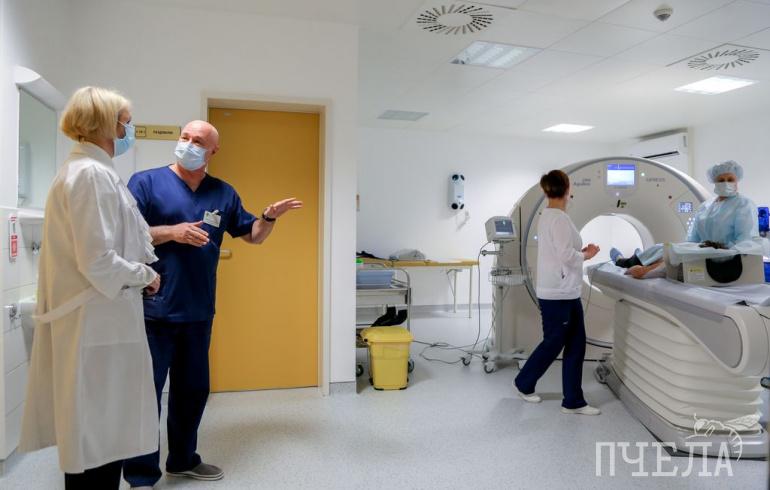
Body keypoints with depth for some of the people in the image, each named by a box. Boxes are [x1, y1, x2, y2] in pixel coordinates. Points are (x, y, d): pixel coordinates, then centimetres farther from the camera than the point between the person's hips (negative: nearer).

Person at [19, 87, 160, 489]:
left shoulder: (83, 170, 15)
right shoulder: (92, 174, -16)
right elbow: (98, 261, -22)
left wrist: (139, 270, 11)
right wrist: (145, 276, -7)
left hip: (96, 320, 10)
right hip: (98, 323, -10)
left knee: (89, 439, 19)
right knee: (100, 441, 1)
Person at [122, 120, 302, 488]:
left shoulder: (224, 193, 9)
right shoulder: (145, 182, -3)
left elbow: (253, 235, 13)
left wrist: (270, 216, -7)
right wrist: (172, 232, -19)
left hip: (198, 312, 5)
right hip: (152, 310, -4)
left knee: (193, 390, 16)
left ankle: (183, 459, 36)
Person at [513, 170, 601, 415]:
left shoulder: (547, 216, 10)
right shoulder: (559, 218, -19)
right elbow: (566, 256, -23)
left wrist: (580, 252, 8)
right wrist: (585, 256, -5)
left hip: (567, 293, 9)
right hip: (557, 295, -9)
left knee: (575, 345, 11)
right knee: (553, 344, 7)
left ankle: (573, 401, 20)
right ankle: (523, 383, 29)